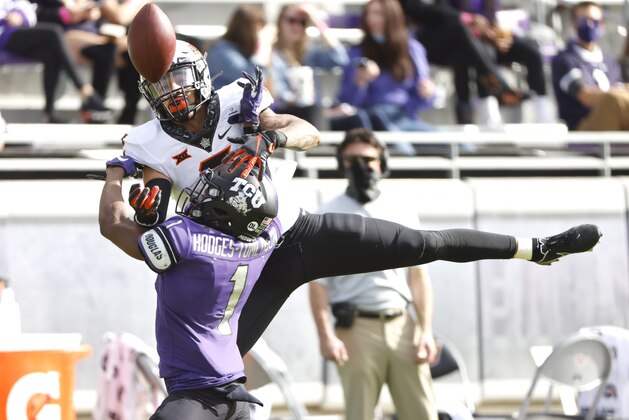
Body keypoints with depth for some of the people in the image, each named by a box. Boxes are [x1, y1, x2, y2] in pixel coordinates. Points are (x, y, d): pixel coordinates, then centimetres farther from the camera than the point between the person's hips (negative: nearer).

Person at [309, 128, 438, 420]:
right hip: (357, 328, -3)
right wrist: (325, 335, -13)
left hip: (402, 325, 3)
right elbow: (317, 281, -2)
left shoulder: (402, 213, 14)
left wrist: (426, 331, 3)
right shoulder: (328, 217, 5)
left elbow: (418, 274, 13)